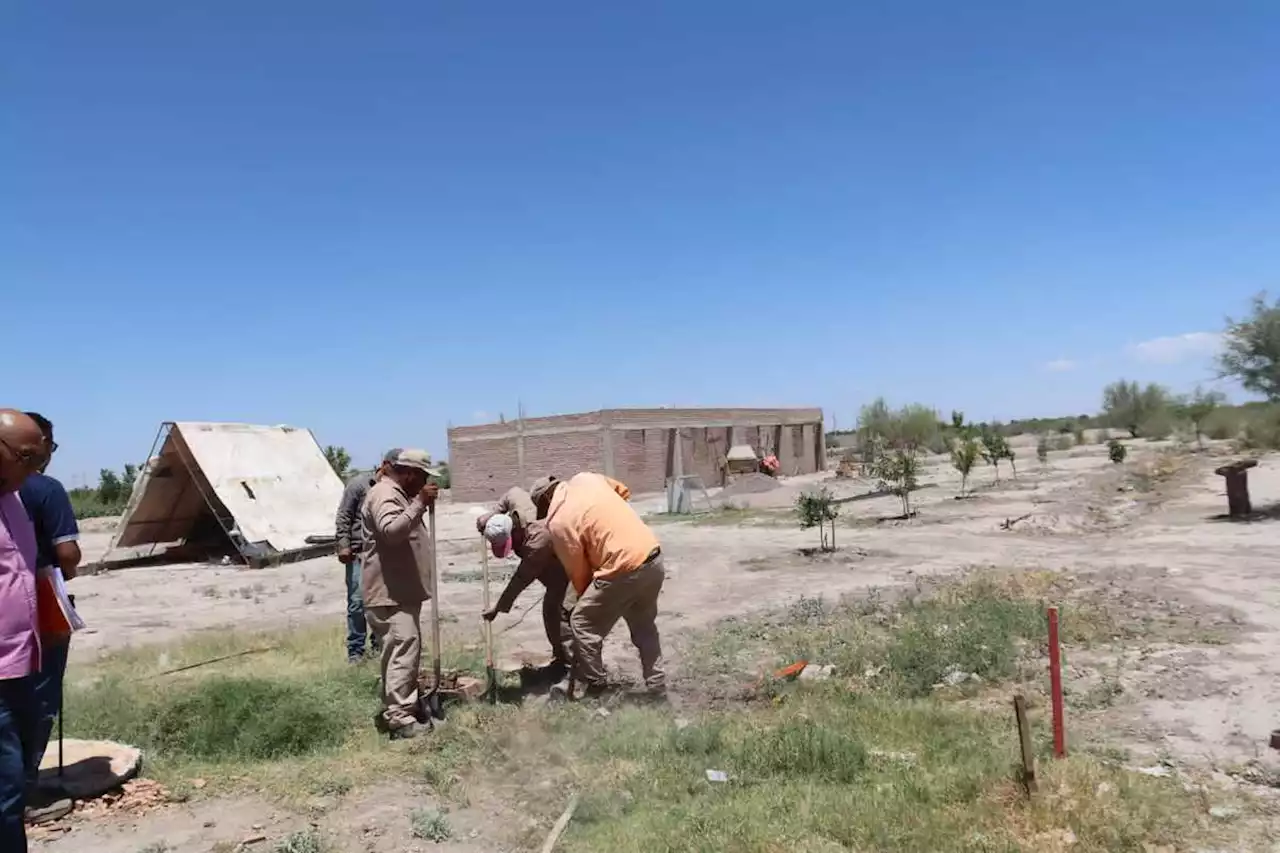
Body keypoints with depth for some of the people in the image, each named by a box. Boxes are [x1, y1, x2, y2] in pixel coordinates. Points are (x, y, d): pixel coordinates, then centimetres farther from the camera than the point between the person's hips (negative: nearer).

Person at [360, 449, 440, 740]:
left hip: (404, 591, 11)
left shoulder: (399, 495, 19)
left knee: (409, 650, 17)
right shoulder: (384, 494, -15)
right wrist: (419, 503, -32)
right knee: (403, 650, -14)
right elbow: (391, 530, -34)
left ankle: (408, 705, 28)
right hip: (390, 593, -11)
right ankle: (399, 719, -13)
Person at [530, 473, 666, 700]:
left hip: (624, 571, -8)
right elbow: (624, 491, 25)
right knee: (644, 626, 24)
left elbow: (578, 572, 0)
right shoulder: (585, 478, 10)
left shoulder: (558, 522, -7)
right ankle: (657, 688, 30)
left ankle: (594, 687, 20)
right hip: (654, 559, 8)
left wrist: (585, 598, 16)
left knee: (582, 624, 11)